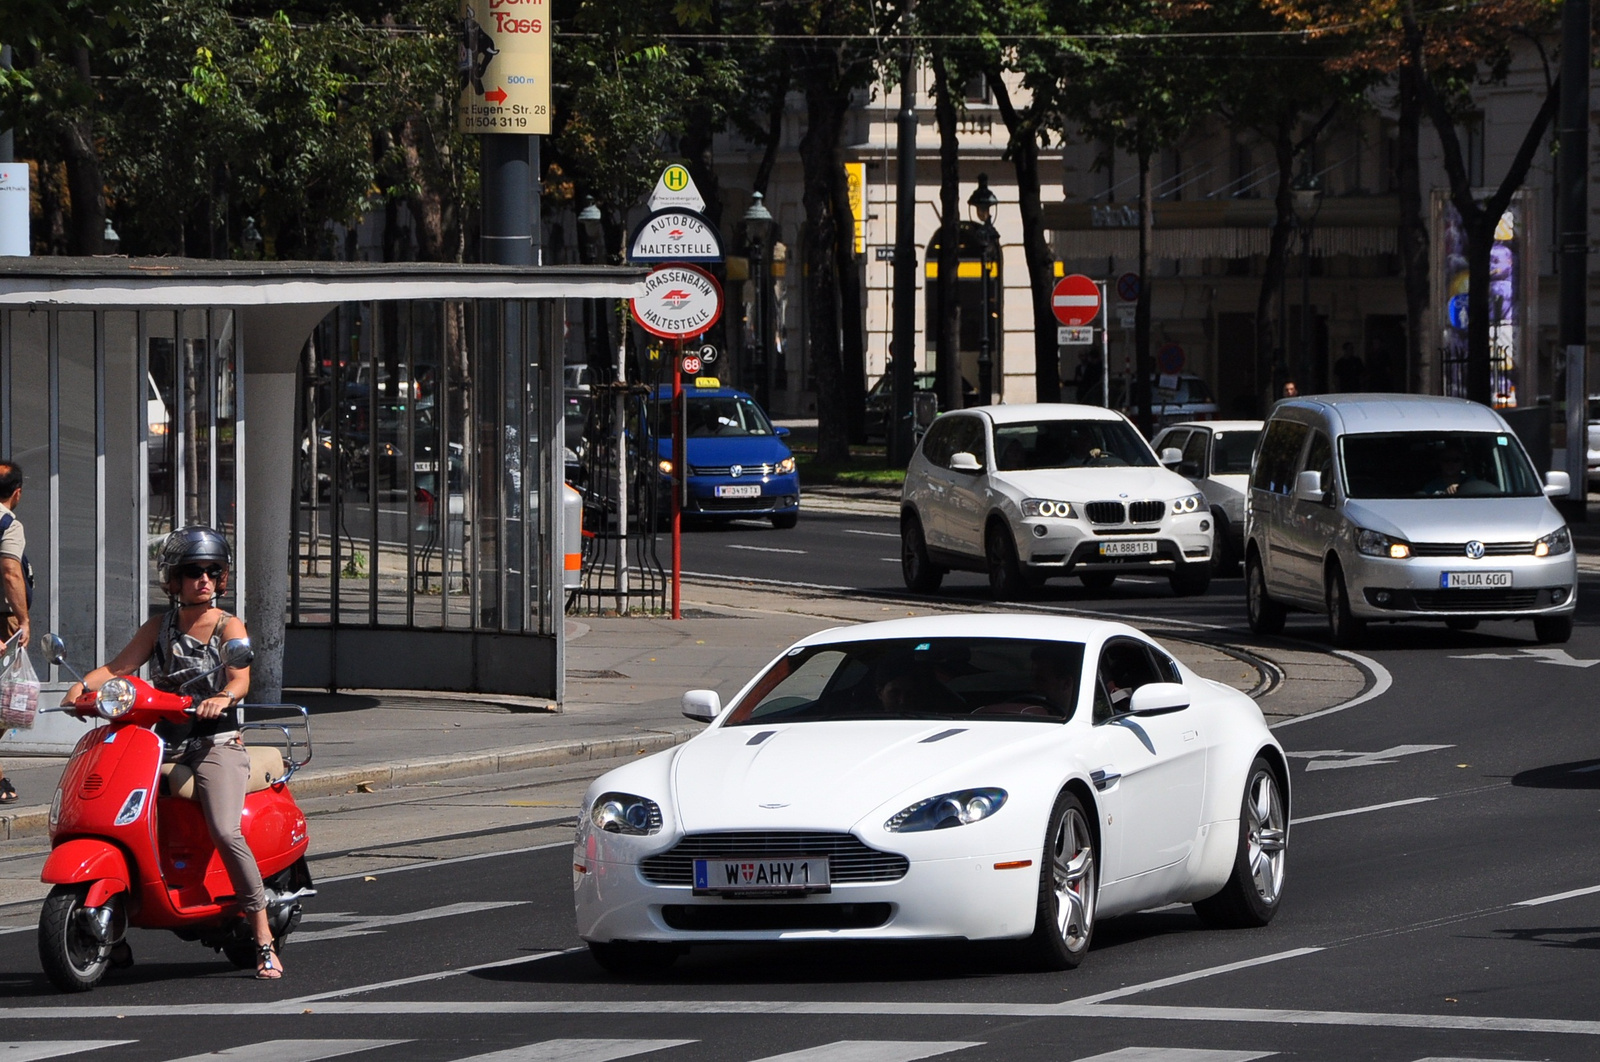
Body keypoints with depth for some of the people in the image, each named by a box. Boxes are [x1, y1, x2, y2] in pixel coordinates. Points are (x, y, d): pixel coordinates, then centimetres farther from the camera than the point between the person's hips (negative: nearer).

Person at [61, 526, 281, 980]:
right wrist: (84, 684, -17)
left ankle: (265, 942, -20)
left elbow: (241, 678, -12)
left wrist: (223, 697, -35)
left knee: (225, 832, -26)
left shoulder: (229, 627, 4)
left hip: (217, 744, -4)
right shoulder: (160, 628, 14)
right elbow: (120, 665, 3)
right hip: (164, 743, 4)